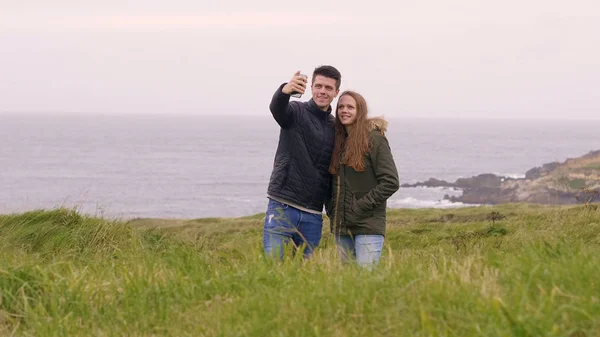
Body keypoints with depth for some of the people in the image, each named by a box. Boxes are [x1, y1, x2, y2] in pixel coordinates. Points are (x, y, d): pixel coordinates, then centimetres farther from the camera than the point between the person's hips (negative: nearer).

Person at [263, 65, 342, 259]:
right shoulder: (296, 112, -1)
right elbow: (276, 107, -26)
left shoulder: (336, 128, 13)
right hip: (282, 207, -4)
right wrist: (285, 91, -49)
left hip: (313, 216, 5)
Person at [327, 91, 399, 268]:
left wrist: (361, 205, -15)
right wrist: (331, 208, 7)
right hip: (341, 226, 7)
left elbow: (391, 182, -12)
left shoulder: (374, 139, -6)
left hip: (368, 226, -7)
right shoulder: (339, 141, 14)